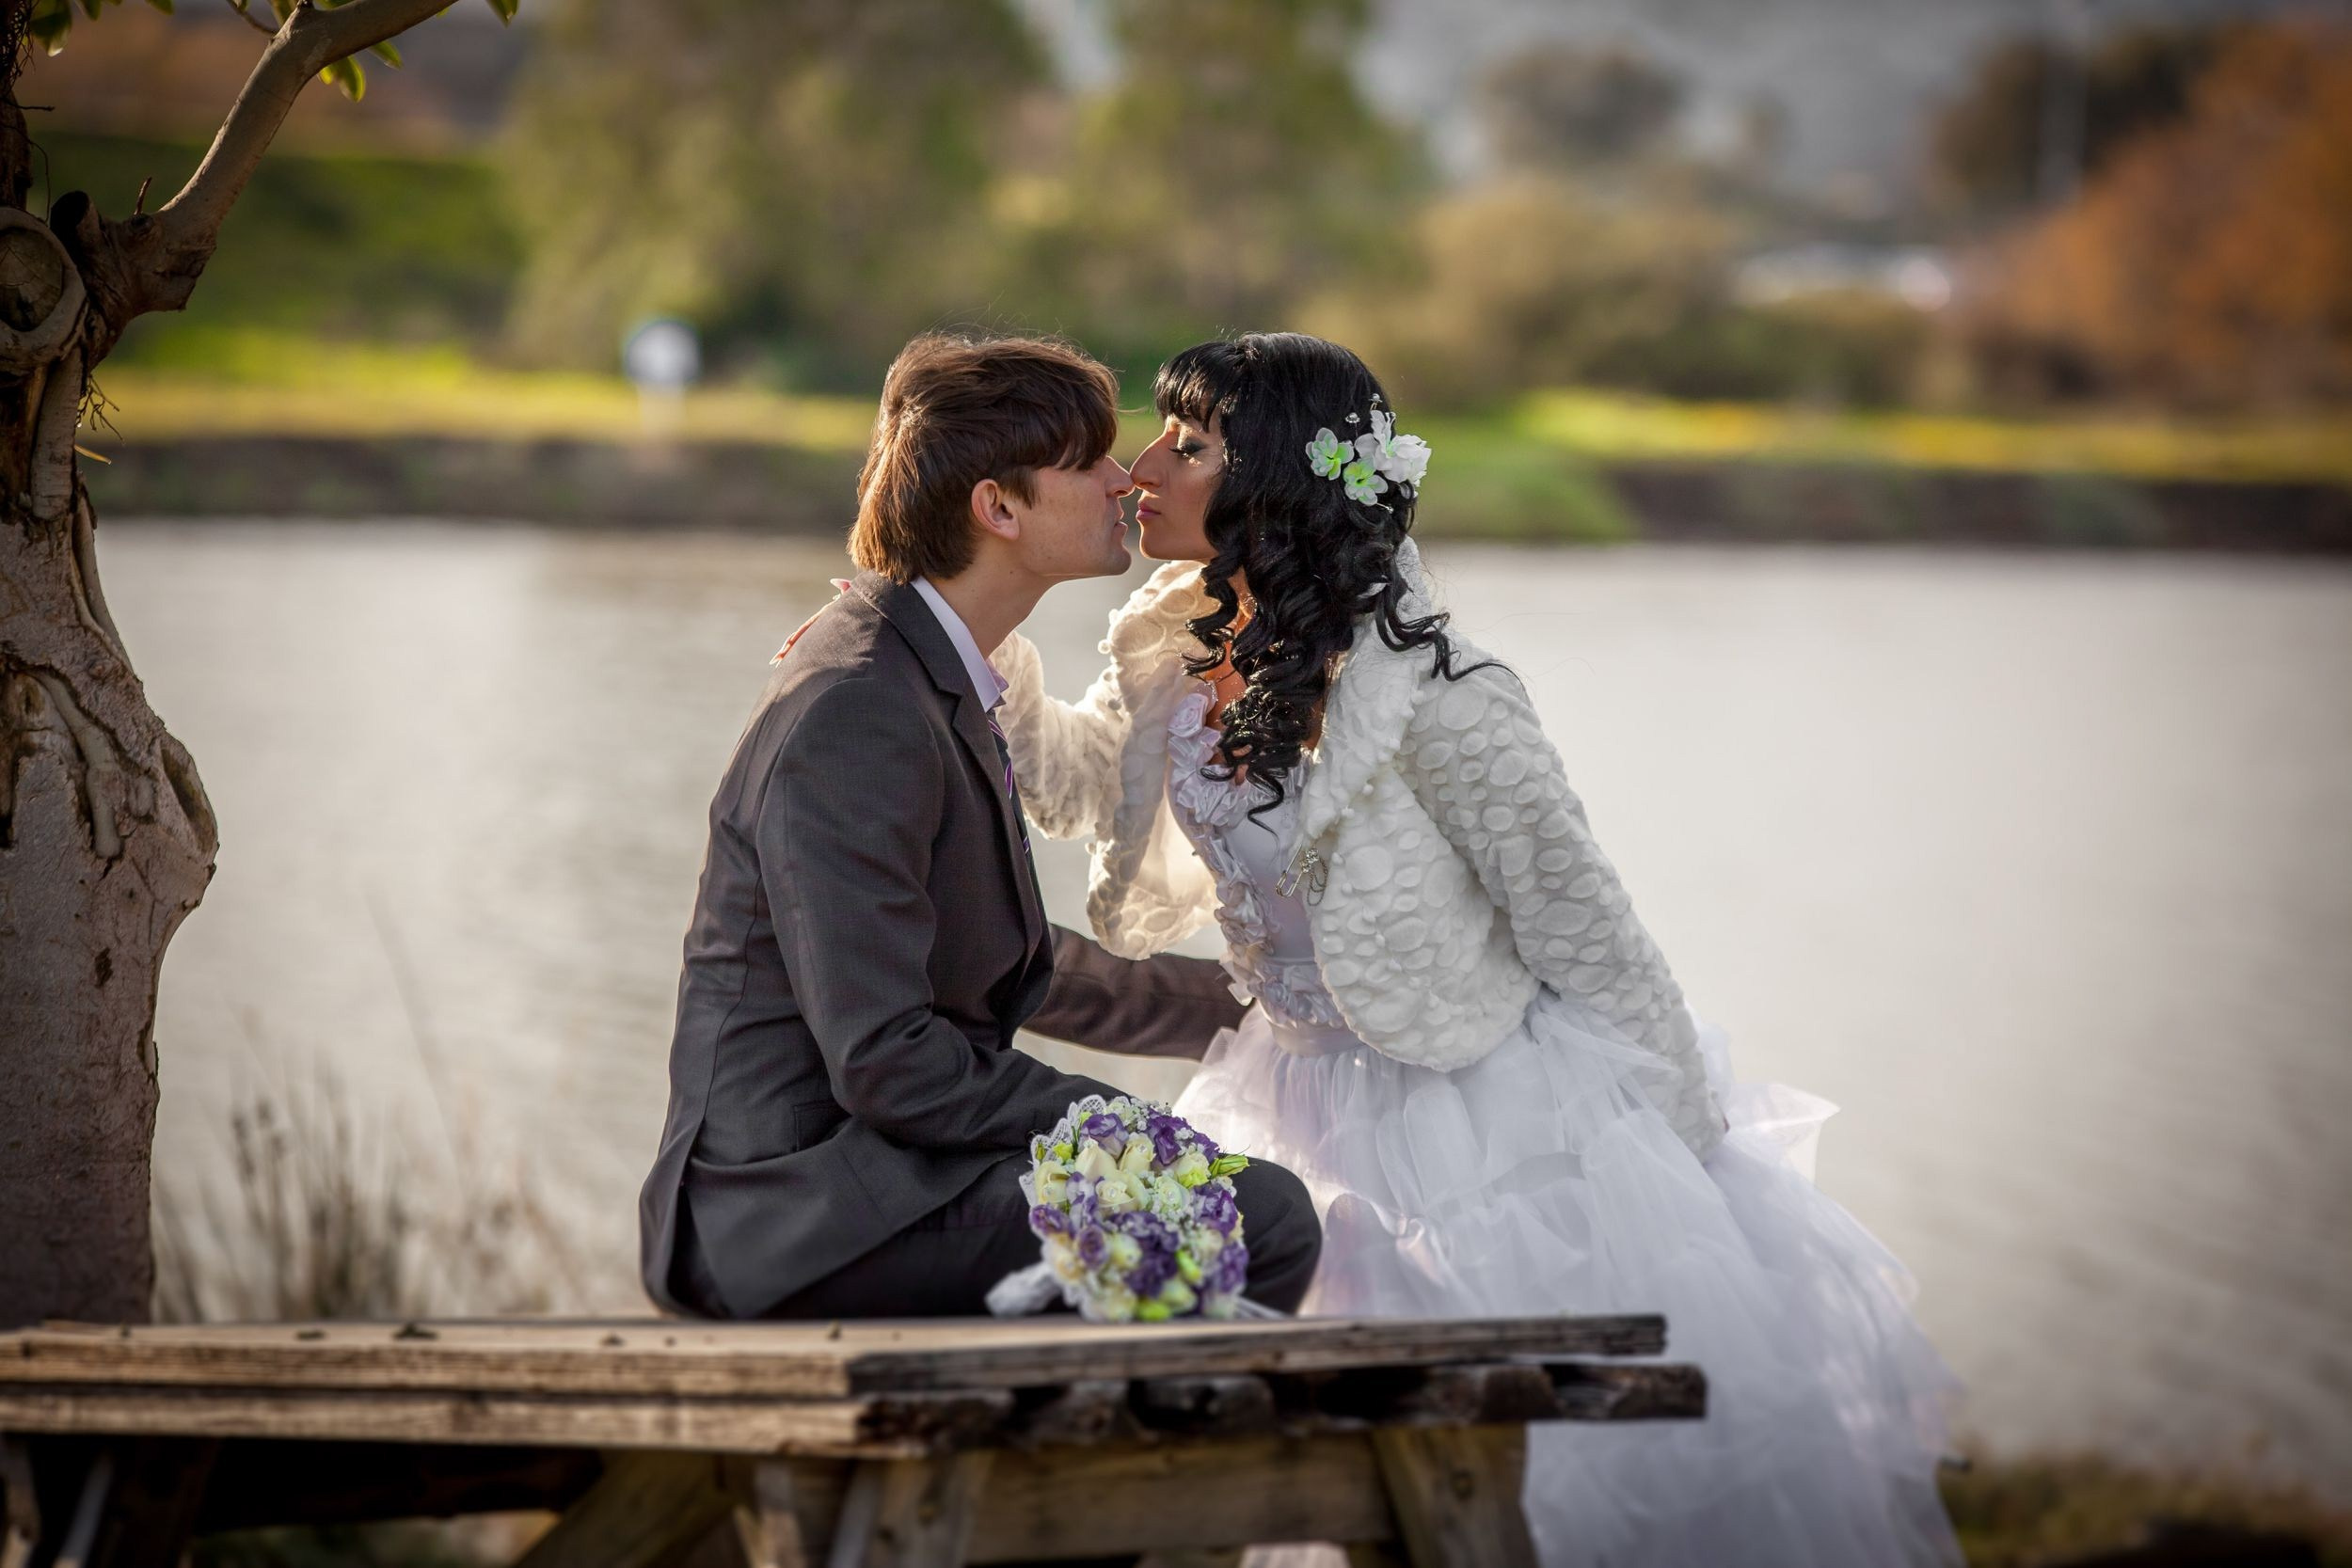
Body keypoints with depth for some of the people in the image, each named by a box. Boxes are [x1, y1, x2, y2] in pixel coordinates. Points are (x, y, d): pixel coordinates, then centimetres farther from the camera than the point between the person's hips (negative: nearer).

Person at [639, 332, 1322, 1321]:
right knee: (1261, 1219, -19)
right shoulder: (854, 716, -19)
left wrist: (1247, 1004, 30)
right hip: (790, 1218, -11)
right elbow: (882, 1060, -23)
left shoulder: (933, 679, 12)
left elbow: (1019, 971, 24)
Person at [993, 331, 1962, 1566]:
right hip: (1320, 1119, 7)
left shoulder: (1433, 700, -27)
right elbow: (1078, 782, 17)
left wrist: (1691, 1143, -11)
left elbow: (1586, 931, -18)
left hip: (1495, 1122, -7)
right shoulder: (1183, 653, -4)